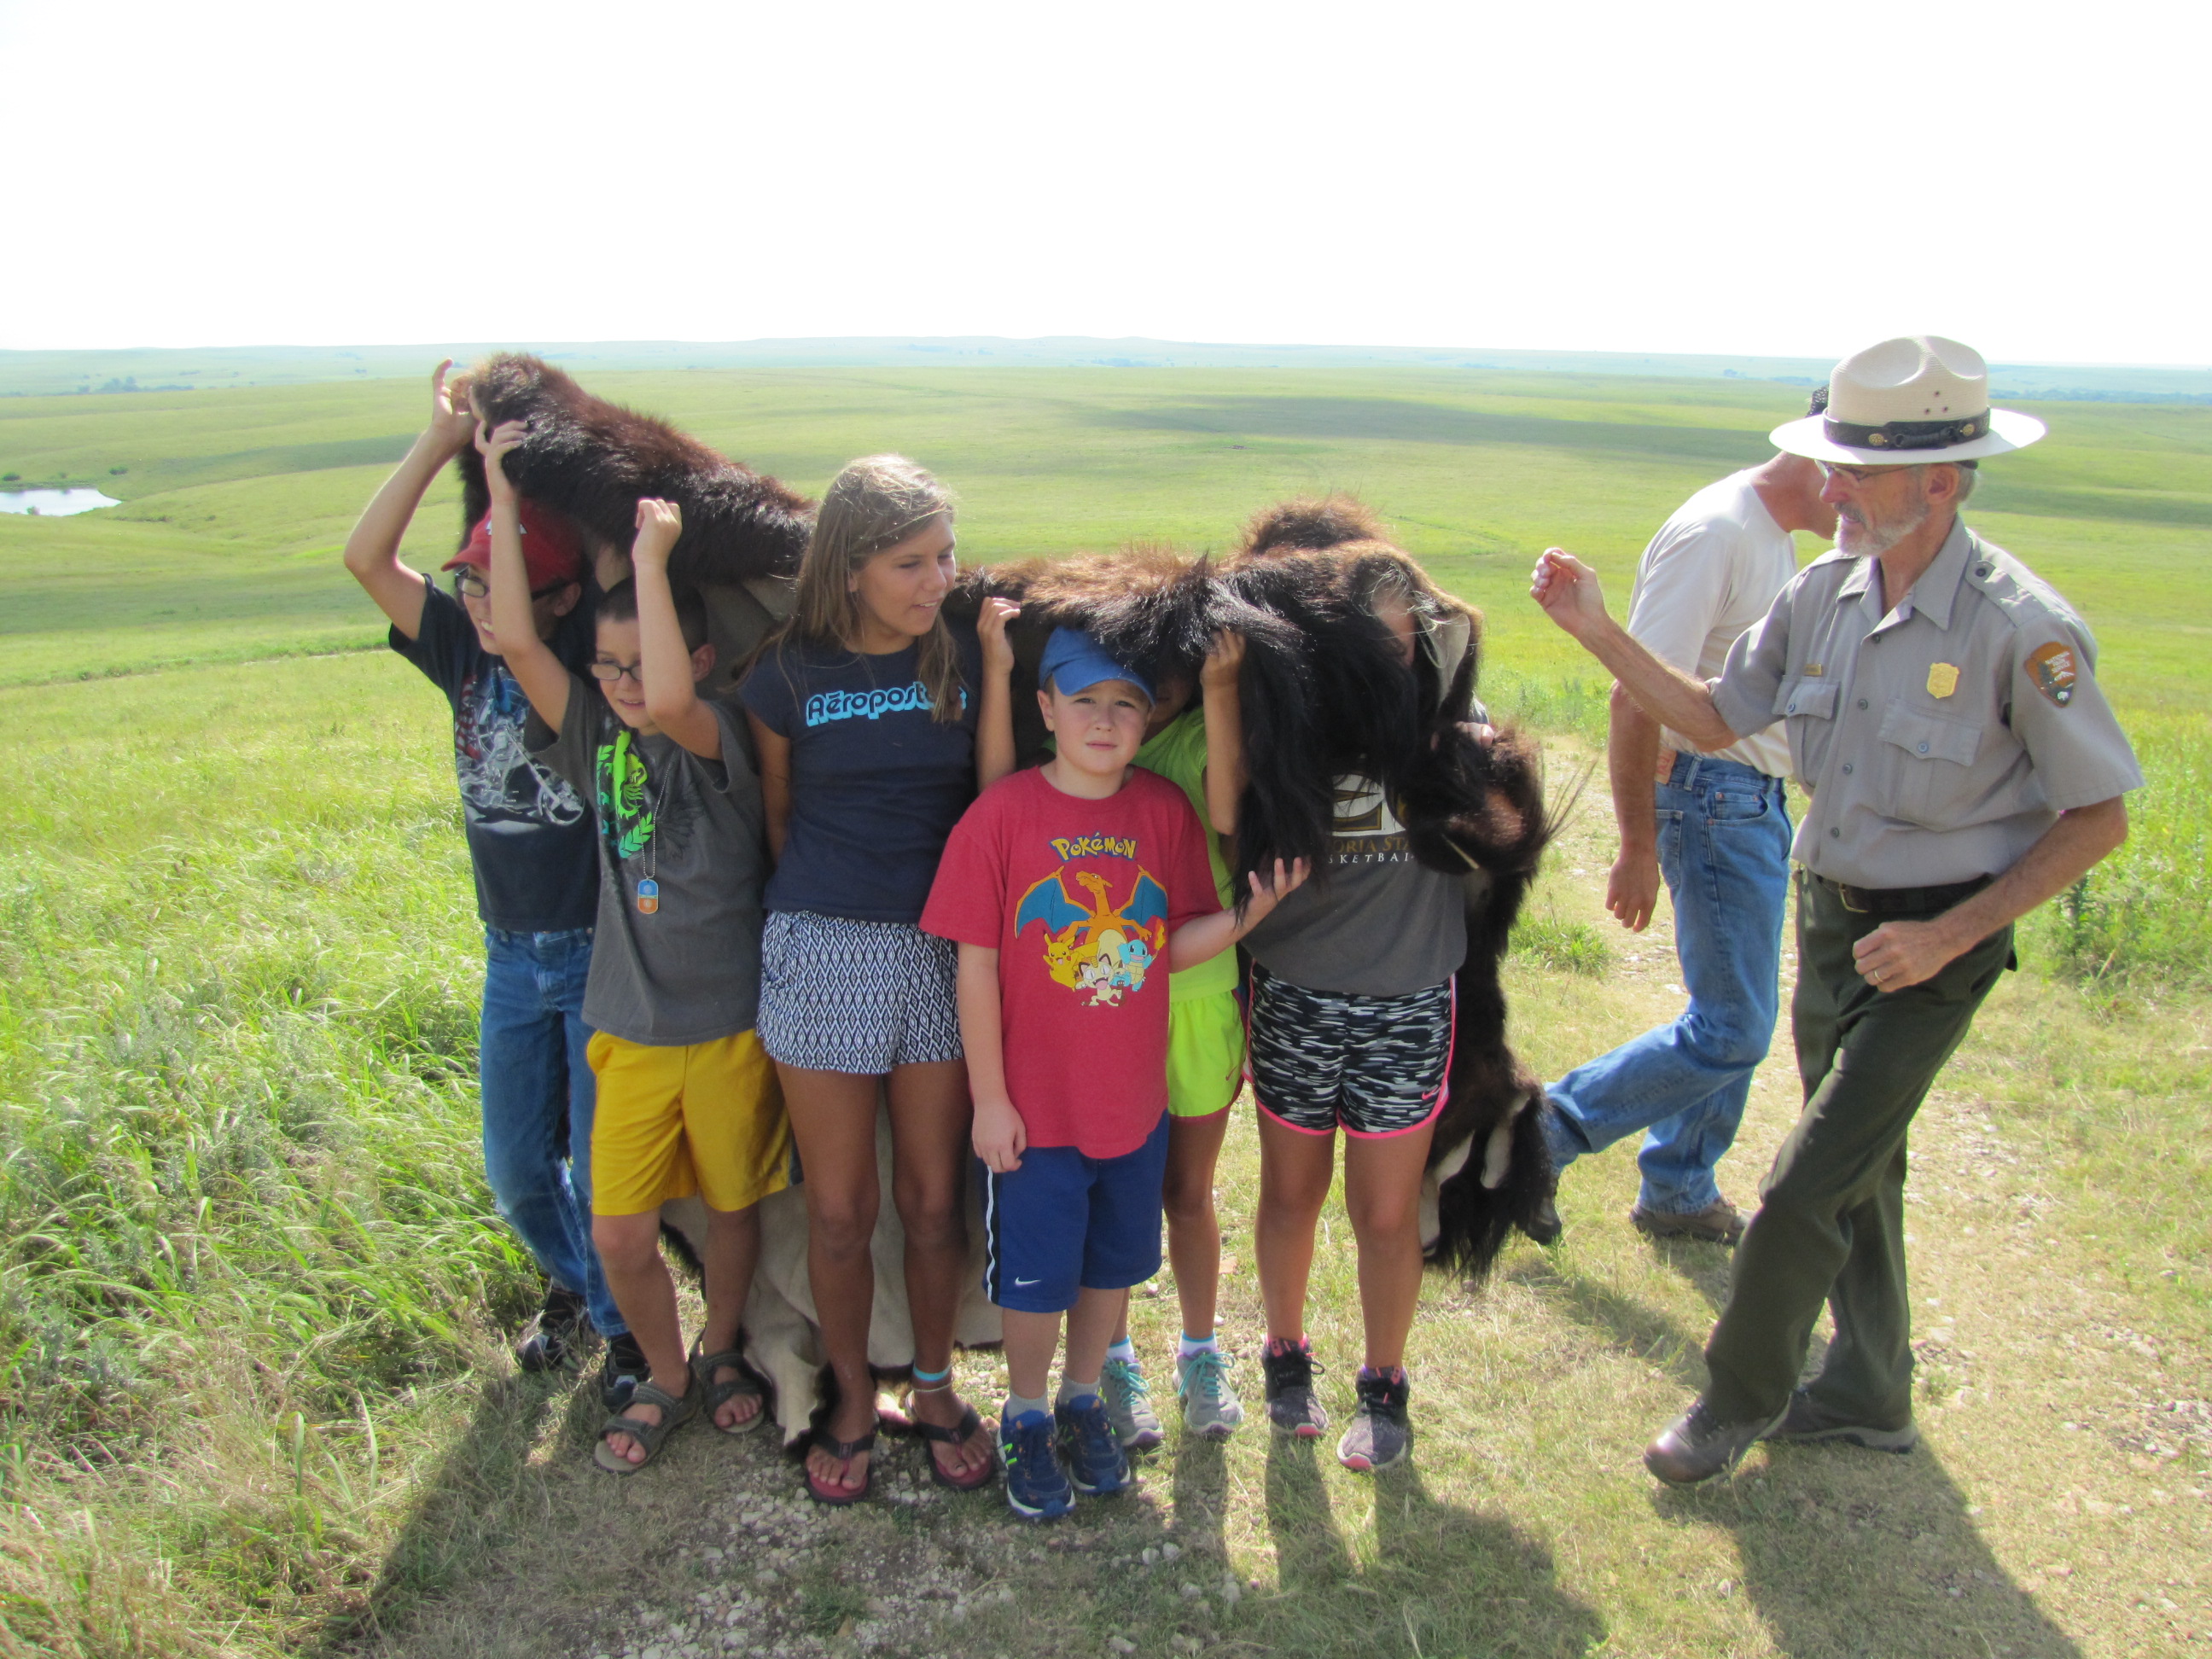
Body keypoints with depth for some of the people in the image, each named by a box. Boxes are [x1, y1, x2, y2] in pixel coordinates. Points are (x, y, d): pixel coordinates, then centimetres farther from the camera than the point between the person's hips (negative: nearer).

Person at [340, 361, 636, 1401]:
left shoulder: (598, 660, -9)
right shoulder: (465, 652, 1)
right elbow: (366, 557, -5)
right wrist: (443, 439, -10)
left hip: (602, 951, -5)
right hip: (511, 953, 5)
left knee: (604, 1167, 4)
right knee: (515, 1167, 15)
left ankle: (623, 1324, 28)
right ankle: (568, 1283, 44)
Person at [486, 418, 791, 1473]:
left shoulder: (720, 740, -13)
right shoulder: (596, 740, -1)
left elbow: (673, 703, -37)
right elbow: (516, 639, -11)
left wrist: (651, 559, -30)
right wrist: (503, 500, -11)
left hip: (728, 1020, -3)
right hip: (631, 1026, 3)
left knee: (734, 1204, 15)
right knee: (618, 1232, 5)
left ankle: (721, 1351, 41)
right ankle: (664, 1378, 30)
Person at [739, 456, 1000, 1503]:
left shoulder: (965, 661, 0)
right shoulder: (790, 674, -2)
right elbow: (778, 818, 10)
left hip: (943, 948, 1)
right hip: (823, 949, -1)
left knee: (934, 1199, 9)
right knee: (839, 1209, 8)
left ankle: (934, 1387, 32)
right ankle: (852, 1398, 30)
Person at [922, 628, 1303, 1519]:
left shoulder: (1164, 810, -4)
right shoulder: (1002, 813, -14)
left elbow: (1176, 946, -1)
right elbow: (977, 966, -11)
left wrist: (1245, 915, -20)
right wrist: (989, 1098, -9)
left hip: (1135, 1099, 4)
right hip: (1034, 1107, -3)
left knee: (1114, 1263, 19)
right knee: (1036, 1275, 11)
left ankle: (1082, 1401, 43)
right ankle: (1027, 1418, 37)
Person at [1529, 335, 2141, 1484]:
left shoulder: (2019, 628, -22)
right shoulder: (1825, 591, -4)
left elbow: (2099, 816, -13)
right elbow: (1715, 720, 5)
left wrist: (1950, 934, -19)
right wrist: (1600, 634, -7)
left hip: (1936, 938, -6)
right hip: (1829, 912, 7)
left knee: (1806, 1186, -6)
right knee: (1857, 1166, 20)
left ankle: (1739, 1392, 19)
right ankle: (1870, 1397, 40)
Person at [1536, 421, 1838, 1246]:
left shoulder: (1775, 537, 13)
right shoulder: (1715, 533, -19)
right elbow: (1637, 696, -23)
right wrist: (1637, 848, -23)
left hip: (1757, 799, 10)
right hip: (1713, 797, -10)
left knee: (1734, 1016, 15)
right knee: (1732, 1031, -7)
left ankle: (1678, 1194, 28)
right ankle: (1539, 1136, 3)